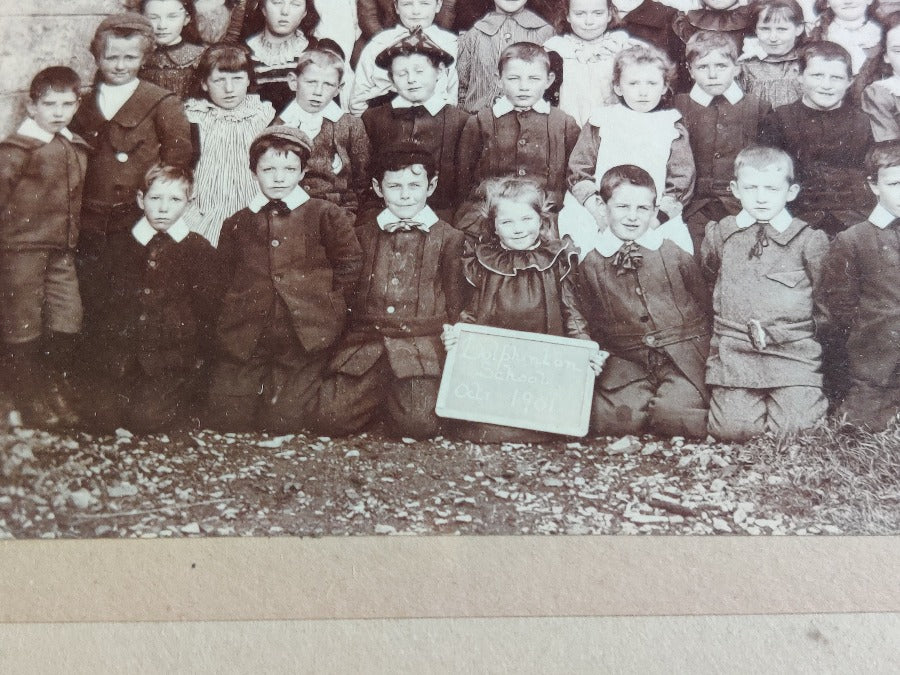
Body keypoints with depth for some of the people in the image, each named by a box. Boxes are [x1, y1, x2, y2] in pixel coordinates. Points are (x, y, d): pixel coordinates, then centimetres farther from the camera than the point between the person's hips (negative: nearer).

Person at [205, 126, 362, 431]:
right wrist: (238, 310, 10)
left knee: (288, 423, -3)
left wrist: (329, 309, 0)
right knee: (226, 422, 0)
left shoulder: (325, 216, 6)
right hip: (243, 339, 3)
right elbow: (224, 277, 22)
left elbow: (350, 263, 5)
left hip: (304, 339, -3)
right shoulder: (236, 224, 15)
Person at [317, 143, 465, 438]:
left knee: (419, 422, -25)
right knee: (333, 417, -18)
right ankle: (376, 395, 13)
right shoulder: (364, 232, 16)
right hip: (364, 342, 2)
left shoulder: (448, 238, 10)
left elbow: (455, 302, 13)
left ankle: (394, 398, 9)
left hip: (420, 346, -2)